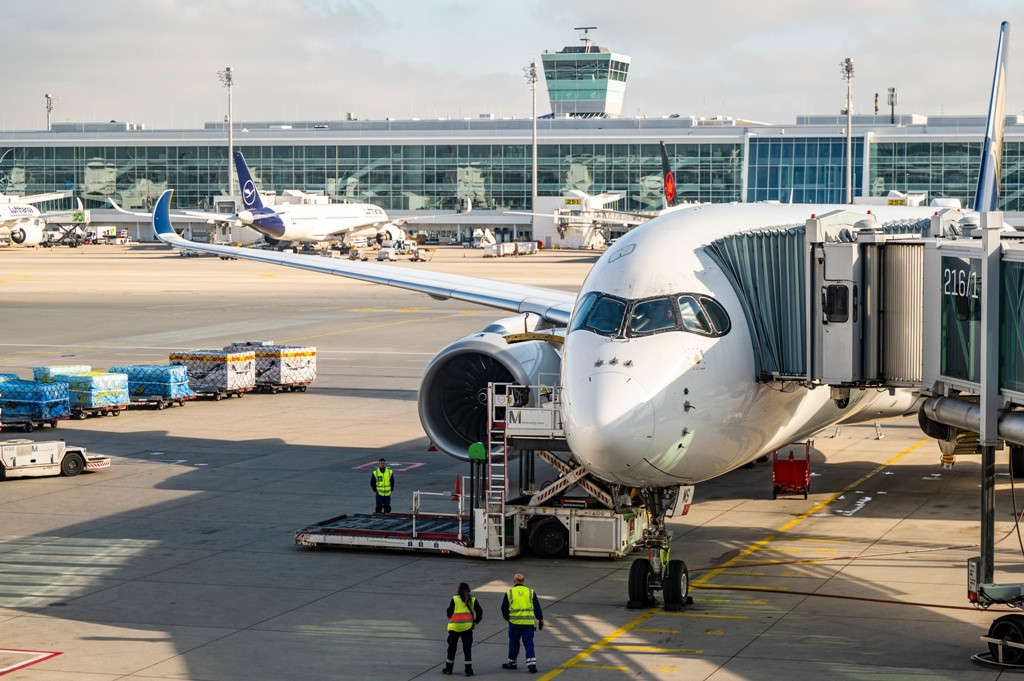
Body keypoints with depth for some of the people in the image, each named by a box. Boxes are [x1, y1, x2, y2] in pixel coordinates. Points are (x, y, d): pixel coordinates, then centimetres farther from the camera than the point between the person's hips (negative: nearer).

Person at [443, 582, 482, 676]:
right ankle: (468, 670, 2)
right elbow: (479, 612, -2)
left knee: (452, 647, 11)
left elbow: (449, 612, -4)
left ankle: (448, 669, 16)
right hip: (467, 627, 1)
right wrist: (475, 622, 8)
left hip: (454, 627, -1)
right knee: (467, 648, 5)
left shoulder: (454, 599, -3)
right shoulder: (472, 600, 3)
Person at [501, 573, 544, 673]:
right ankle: (532, 665, -3)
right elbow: (537, 608, 5)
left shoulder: (509, 593, 0)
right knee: (529, 643, 5)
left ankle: (512, 663, 25)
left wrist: (507, 618, 22)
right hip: (529, 623, 1)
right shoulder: (531, 592, 3)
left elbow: (504, 609, 5)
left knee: (514, 643, 14)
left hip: (514, 623, -1)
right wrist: (540, 619, 16)